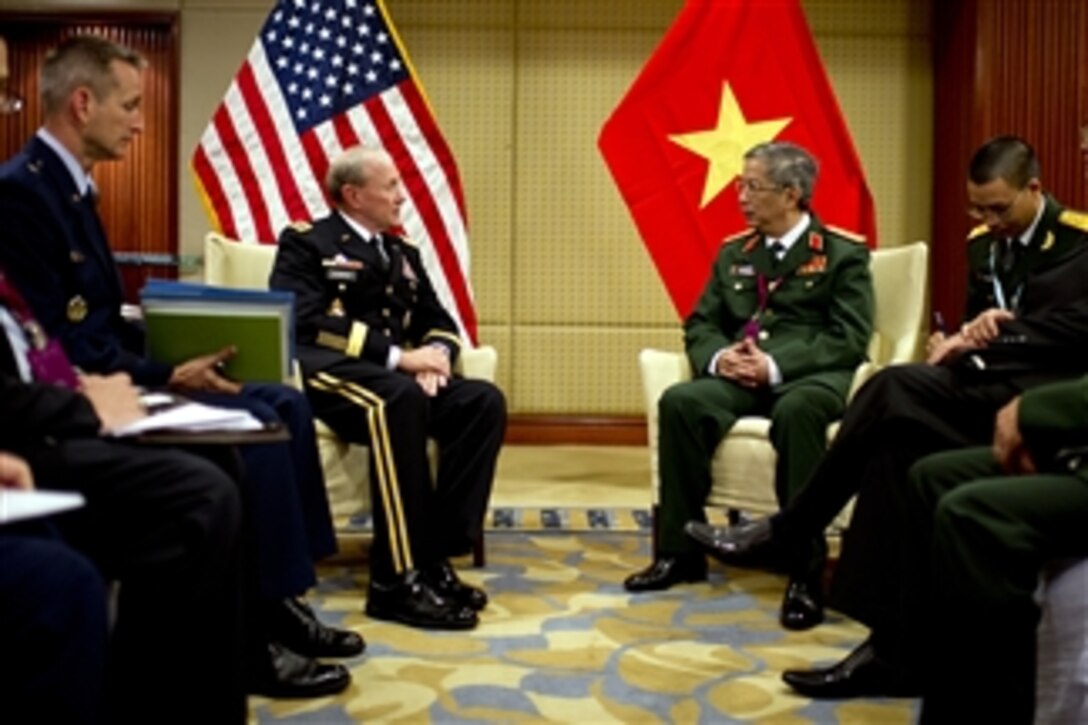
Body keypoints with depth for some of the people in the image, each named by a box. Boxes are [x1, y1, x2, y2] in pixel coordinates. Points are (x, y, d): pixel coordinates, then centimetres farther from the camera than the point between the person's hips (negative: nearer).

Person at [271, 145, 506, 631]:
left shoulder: (403, 253, 26)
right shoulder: (305, 243, 5)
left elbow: (439, 321, 20)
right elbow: (305, 322, -12)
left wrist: (436, 353, -7)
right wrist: (397, 356, -19)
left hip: (402, 377, 6)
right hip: (331, 373, -6)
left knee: (484, 401, -23)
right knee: (400, 397, -39)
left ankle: (434, 555, -24)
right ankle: (397, 578, -37)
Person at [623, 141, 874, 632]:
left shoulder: (843, 253, 3)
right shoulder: (733, 252, 19)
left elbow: (850, 338, -8)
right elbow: (700, 324, 15)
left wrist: (778, 365, -21)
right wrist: (718, 356, -10)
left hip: (811, 375, -4)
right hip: (739, 376, 5)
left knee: (797, 412, -40)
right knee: (679, 401, -26)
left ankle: (805, 569, -33)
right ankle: (680, 551, -15)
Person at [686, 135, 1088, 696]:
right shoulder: (983, 244, 18)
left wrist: (994, 337, -15)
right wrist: (965, 338, -3)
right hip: (989, 386, 7)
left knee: (897, 390, -30)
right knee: (898, 442, -27)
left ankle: (785, 530, -17)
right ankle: (893, 647, -26)